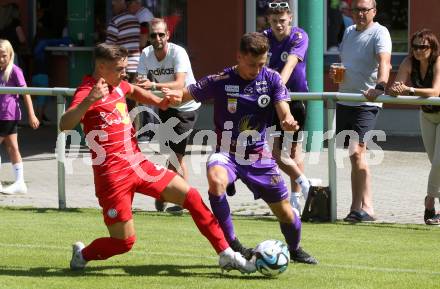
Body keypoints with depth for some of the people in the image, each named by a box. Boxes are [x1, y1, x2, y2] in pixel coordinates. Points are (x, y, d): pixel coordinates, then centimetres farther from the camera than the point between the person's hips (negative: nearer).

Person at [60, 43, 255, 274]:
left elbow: (134, 91, 36)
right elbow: (65, 125, -34)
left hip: (138, 164, 8)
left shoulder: (118, 85, 9)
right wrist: (89, 101, -50)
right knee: (124, 242, -5)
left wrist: (158, 102, 18)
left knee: (190, 196, 0)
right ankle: (82, 254, 24)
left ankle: (226, 255, 6)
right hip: (112, 175, -8)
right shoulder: (87, 91, -16)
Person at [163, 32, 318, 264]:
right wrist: (173, 95, -31)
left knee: (284, 212, 7)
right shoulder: (220, 81, -11)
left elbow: (283, 112, -12)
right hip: (227, 153, -2)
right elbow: (186, 94, -7)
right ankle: (231, 244, -25)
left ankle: (295, 250, 41)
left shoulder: (271, 79, -4)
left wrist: (288, 122, -36)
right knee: (216, 180, -37)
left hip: (259, 155, 2)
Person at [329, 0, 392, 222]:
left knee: (357, 152, -19)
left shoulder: (379, 33, -8)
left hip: (366, 103, -8)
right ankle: (357, 208, 14)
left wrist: (380, 87, -43)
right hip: (344, 101, 8)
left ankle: (366, 208, -17)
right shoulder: (349, 32, 16)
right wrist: (335, 72, 6)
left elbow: (384, 62, -25)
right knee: (354, 155, 10)